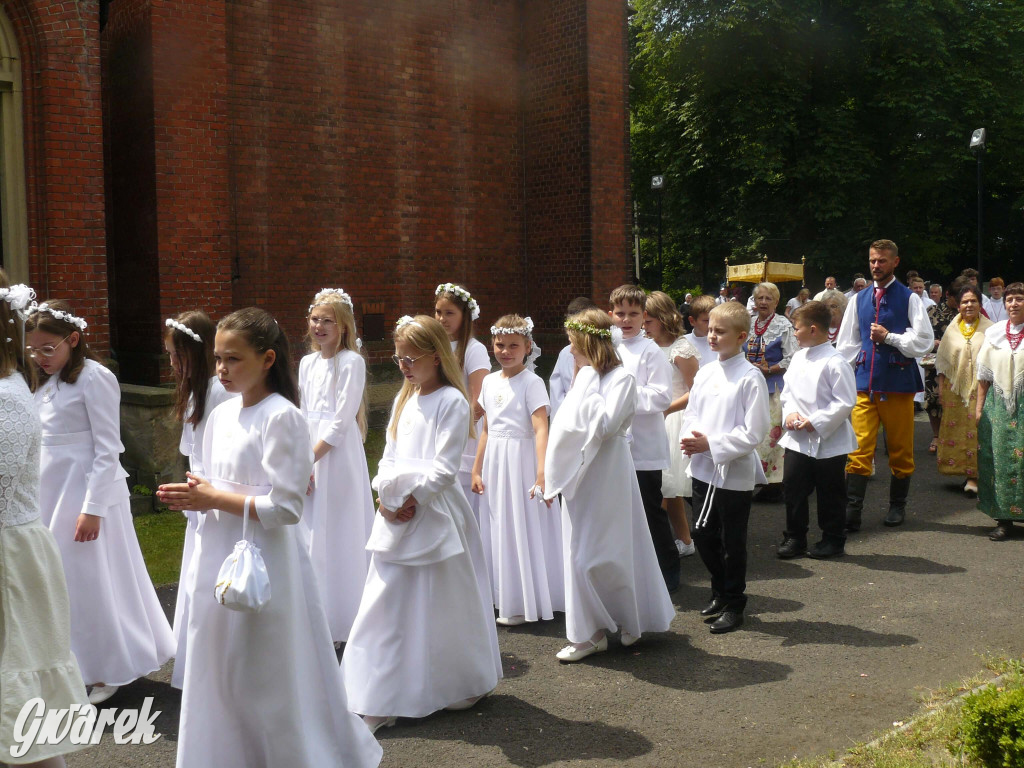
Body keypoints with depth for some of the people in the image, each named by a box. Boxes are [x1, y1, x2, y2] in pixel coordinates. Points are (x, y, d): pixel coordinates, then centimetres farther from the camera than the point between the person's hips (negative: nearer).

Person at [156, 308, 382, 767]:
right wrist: (192, 498, -4)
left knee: (267, 686, 4)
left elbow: (285, 508, -20)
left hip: (263, 568, -8)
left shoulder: (281, 417, -15)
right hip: (218, 562, 8)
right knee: (218, 680, 16)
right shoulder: (221, 415, 9)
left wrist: (213, 498, -15)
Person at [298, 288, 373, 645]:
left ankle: (342, 620, 9)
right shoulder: (307, 363, 12)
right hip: (308, 455, 7)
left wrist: (311, 458, -12)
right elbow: (304, 416, 12)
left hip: (338, 455, -7)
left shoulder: (351, 361, -8)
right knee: (311, 533, 10)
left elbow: (342, 421, -13)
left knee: (338, 535, -2)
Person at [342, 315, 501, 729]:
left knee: (442, 604, 5)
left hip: (434, 514, -7)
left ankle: (463, 686, 26)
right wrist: (386, 495, -4)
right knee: (386, 604, 6)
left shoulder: (452, 402, -9)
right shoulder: (404, 401, 14)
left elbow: (444, 468, -14)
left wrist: (412, 497, -17)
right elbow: (389, 457, 12)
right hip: (396, 515, 7)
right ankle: (383, 700, 16)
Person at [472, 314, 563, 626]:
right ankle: (506, 598, 25)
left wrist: (542, 474, -30)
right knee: (500, 527, 12)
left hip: (522, 460, -7)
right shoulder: (489, 382, 9)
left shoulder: (532, 382, -11)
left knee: (525, 527, 1)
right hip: (495, 463, 7)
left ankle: (526, 603, 14)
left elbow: (541, 430, -21)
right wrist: (476, 470, 13)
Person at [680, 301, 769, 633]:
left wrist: (711, 444, -20)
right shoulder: (705, 373, 6)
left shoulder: (751, 378, -13)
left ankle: (733, 605, 23)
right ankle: (720, 591, 37)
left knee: (732, 543, 7)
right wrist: (690, 438, -10)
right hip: (703, 469, 6)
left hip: (735, 473, -6)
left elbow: (753, 433, -17)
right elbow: (691, 413, 11)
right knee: (703, 536, 15)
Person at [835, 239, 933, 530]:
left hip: (898, 383, -2)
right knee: (859, 447, -5)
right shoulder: (859, 299, 10)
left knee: (900, 448, 9)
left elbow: (924, 341, -6)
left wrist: (889, 337, -13)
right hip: (864, 383, 2)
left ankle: (897, 506, 24)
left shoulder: (909, 298, -1)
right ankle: (852, 510, -7)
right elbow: (847, 343, 12)